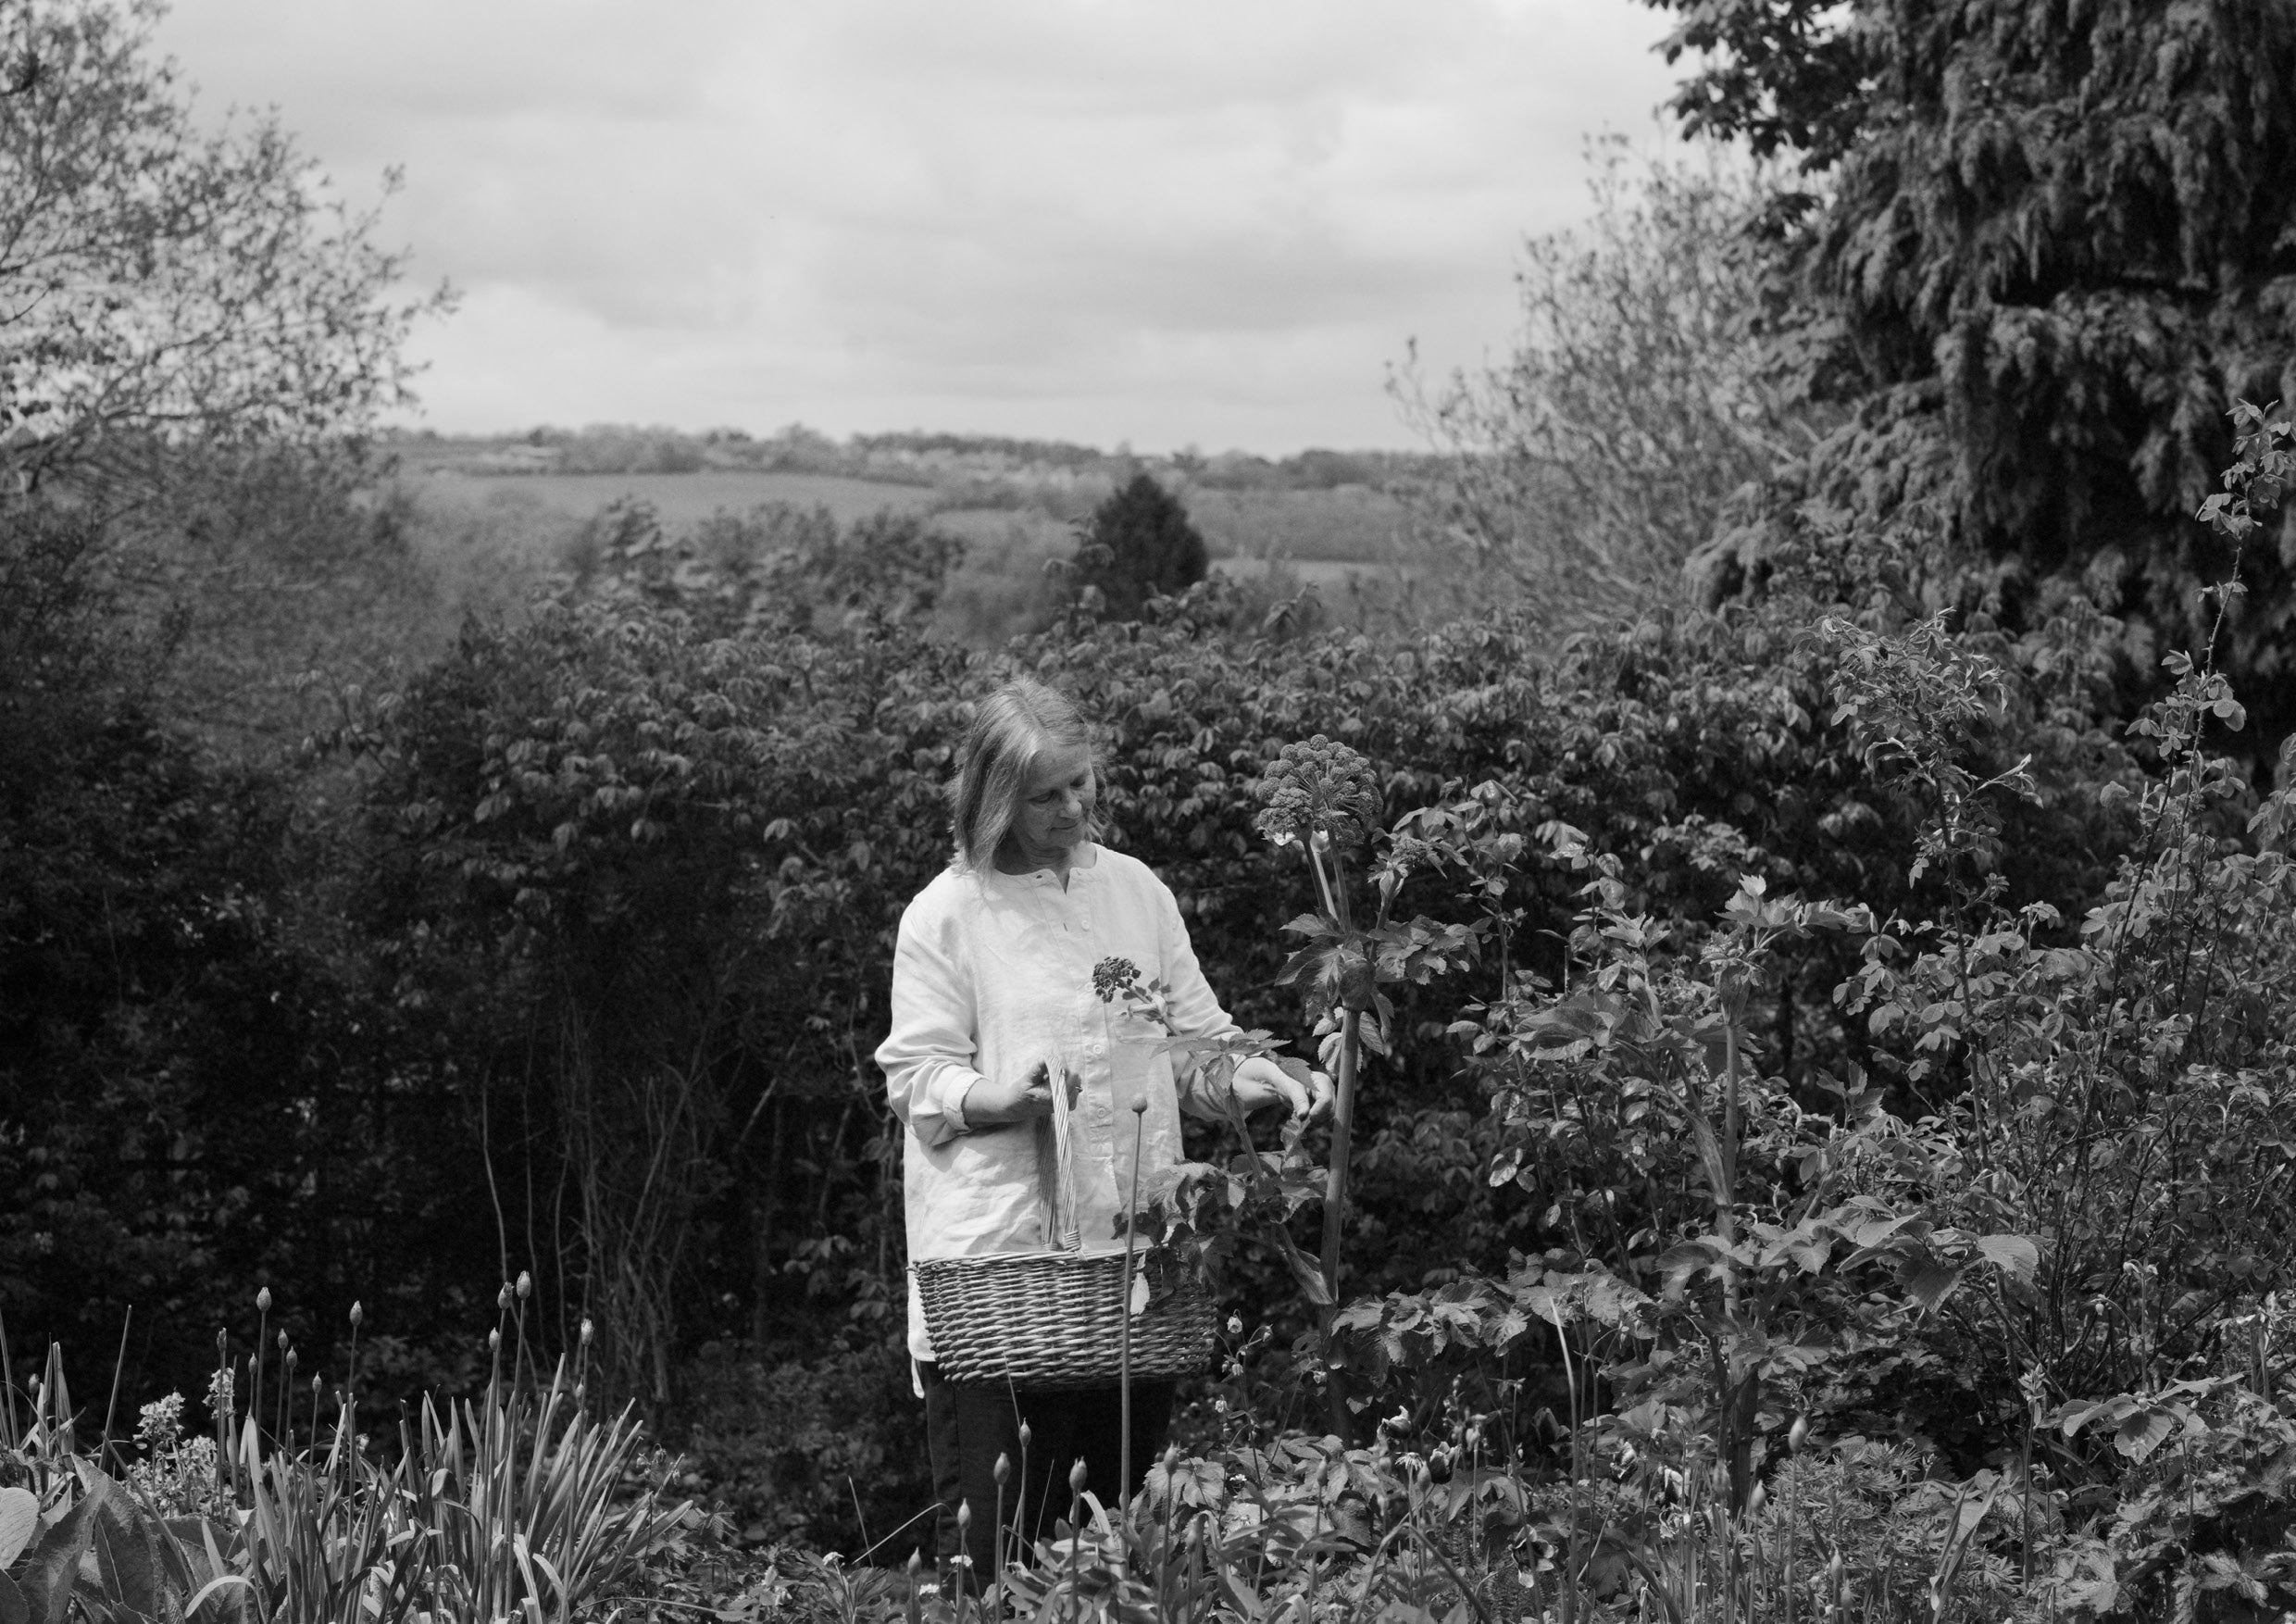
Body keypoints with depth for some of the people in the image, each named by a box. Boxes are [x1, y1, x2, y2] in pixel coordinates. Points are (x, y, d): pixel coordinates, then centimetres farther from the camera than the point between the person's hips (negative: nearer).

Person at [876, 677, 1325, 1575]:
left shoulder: (1135, 891, 13)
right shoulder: (945, 915, 0)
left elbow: (1197, 1042, 15)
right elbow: (919, 1078, -4)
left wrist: (1254, 1078, -5)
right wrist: (1007, 1099, -23)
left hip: (1131, 1247, 4)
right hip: (1000, 1261, -4)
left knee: (1113, 1511, 8)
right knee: (990, 1533, -6)